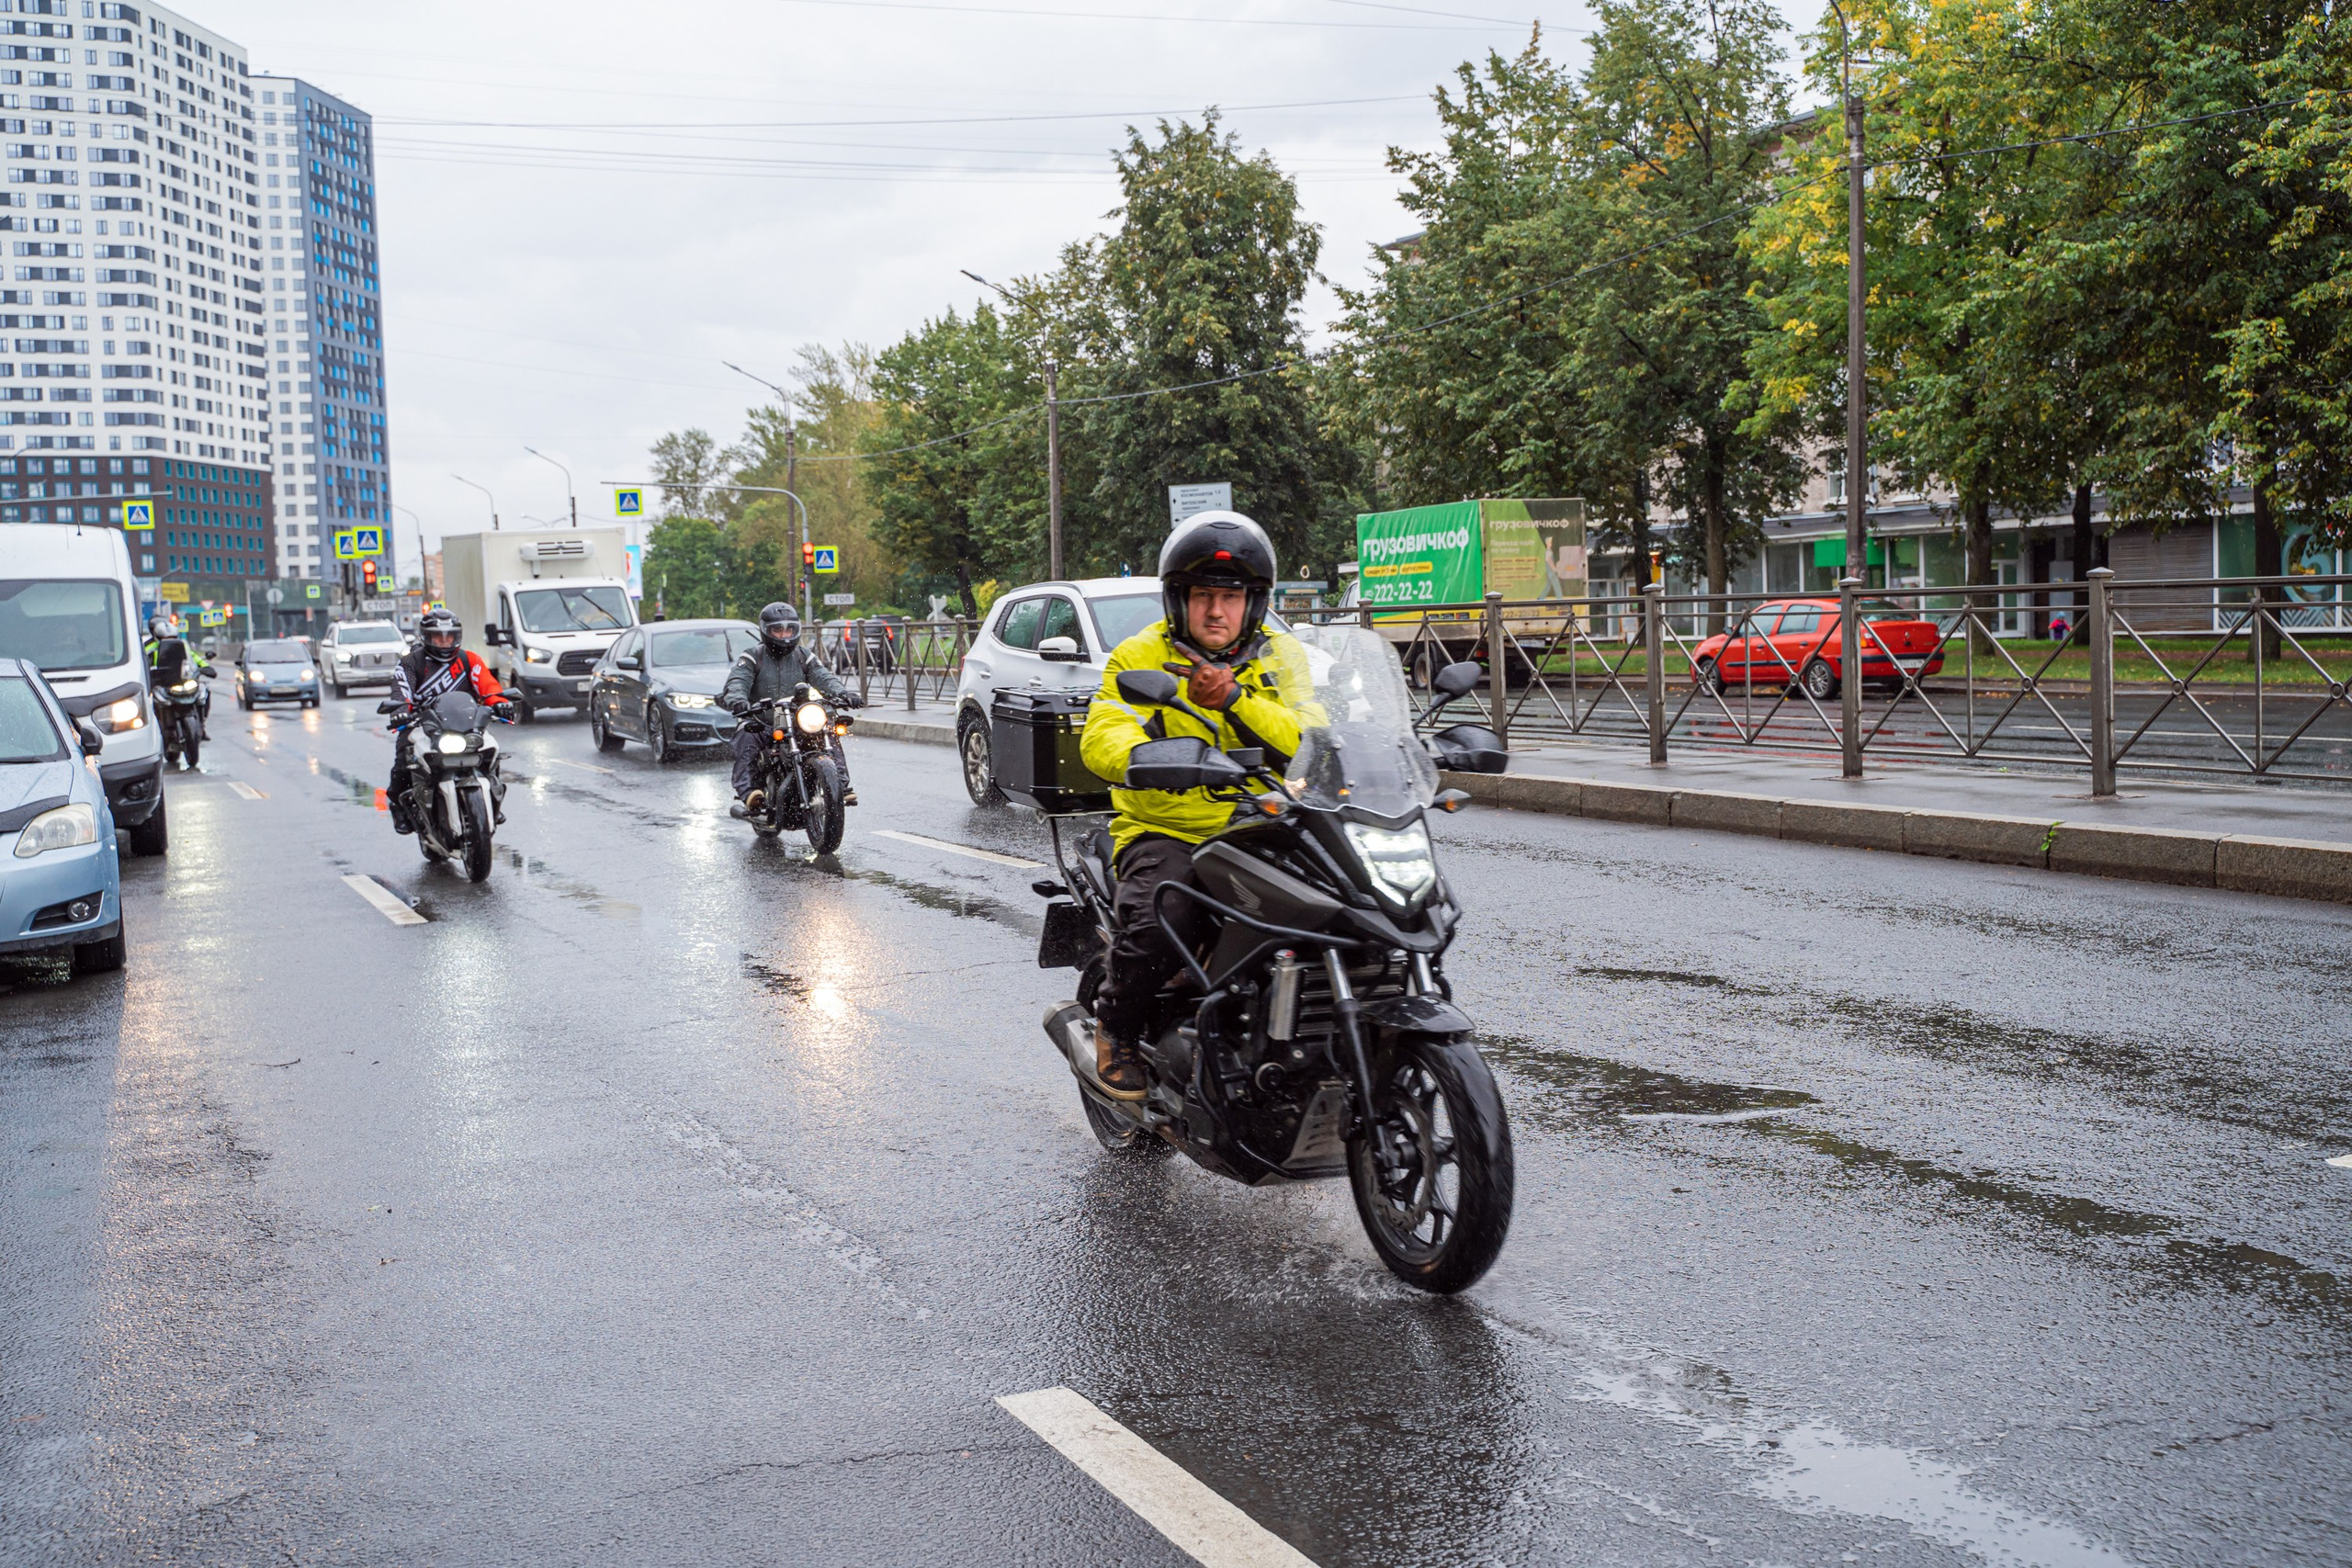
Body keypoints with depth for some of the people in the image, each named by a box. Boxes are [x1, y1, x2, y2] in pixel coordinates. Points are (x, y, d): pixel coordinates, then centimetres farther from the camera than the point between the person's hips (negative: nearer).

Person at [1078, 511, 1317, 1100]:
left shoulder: (1282, 658, 10)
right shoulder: (1140, 656, 3)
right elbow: (1101, 740, -14)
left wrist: (1234, 698, -22)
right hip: (1166, 831, -3)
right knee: (1159, 923, -31)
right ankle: (1115, 1027, 0)